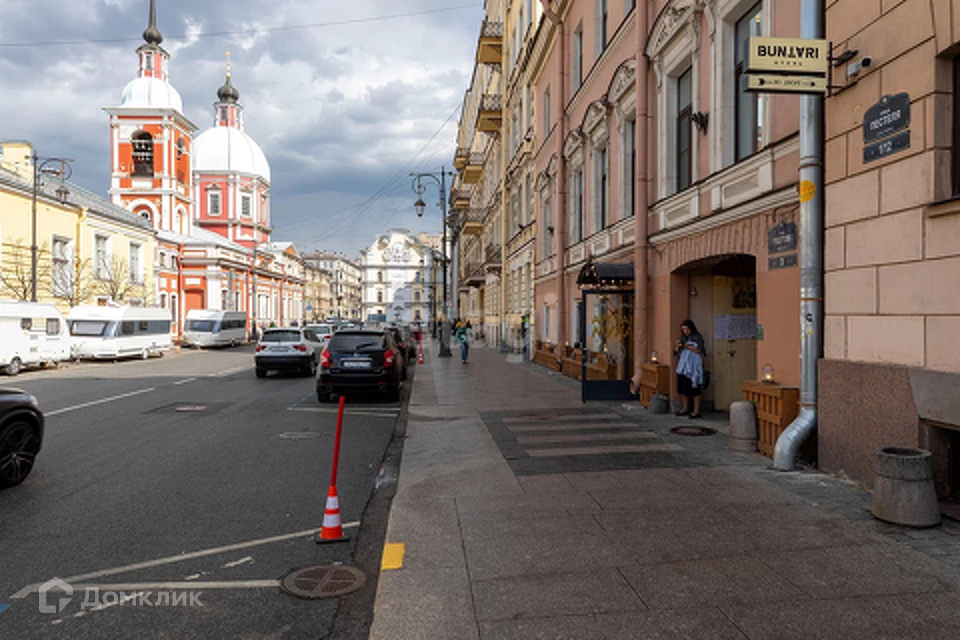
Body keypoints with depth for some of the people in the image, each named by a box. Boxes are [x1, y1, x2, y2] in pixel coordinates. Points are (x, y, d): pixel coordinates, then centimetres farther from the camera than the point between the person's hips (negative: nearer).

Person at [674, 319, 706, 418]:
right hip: (683, 366, 6)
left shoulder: (697, 338, -3)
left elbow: (700, 351, -11)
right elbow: (676, 352, 16)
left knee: (694, 389, -7)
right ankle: (685, 409, 19)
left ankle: (696, 411, -2)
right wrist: (677, 346, -5)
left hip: (693, 367, -6)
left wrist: (688, 347, -19)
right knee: (683, 389, 7)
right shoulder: (683, 338, 14)